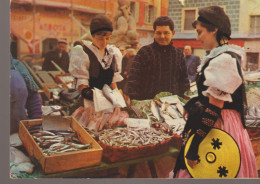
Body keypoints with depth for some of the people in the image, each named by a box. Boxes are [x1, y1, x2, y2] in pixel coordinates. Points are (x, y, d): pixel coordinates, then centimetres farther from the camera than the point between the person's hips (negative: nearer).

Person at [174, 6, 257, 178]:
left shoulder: (223, 59, -19)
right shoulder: (216, 56, 12)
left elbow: (213, 109, -23)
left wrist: (194, 146, -21)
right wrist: (192, 104, 14)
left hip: (218, 128, -10)